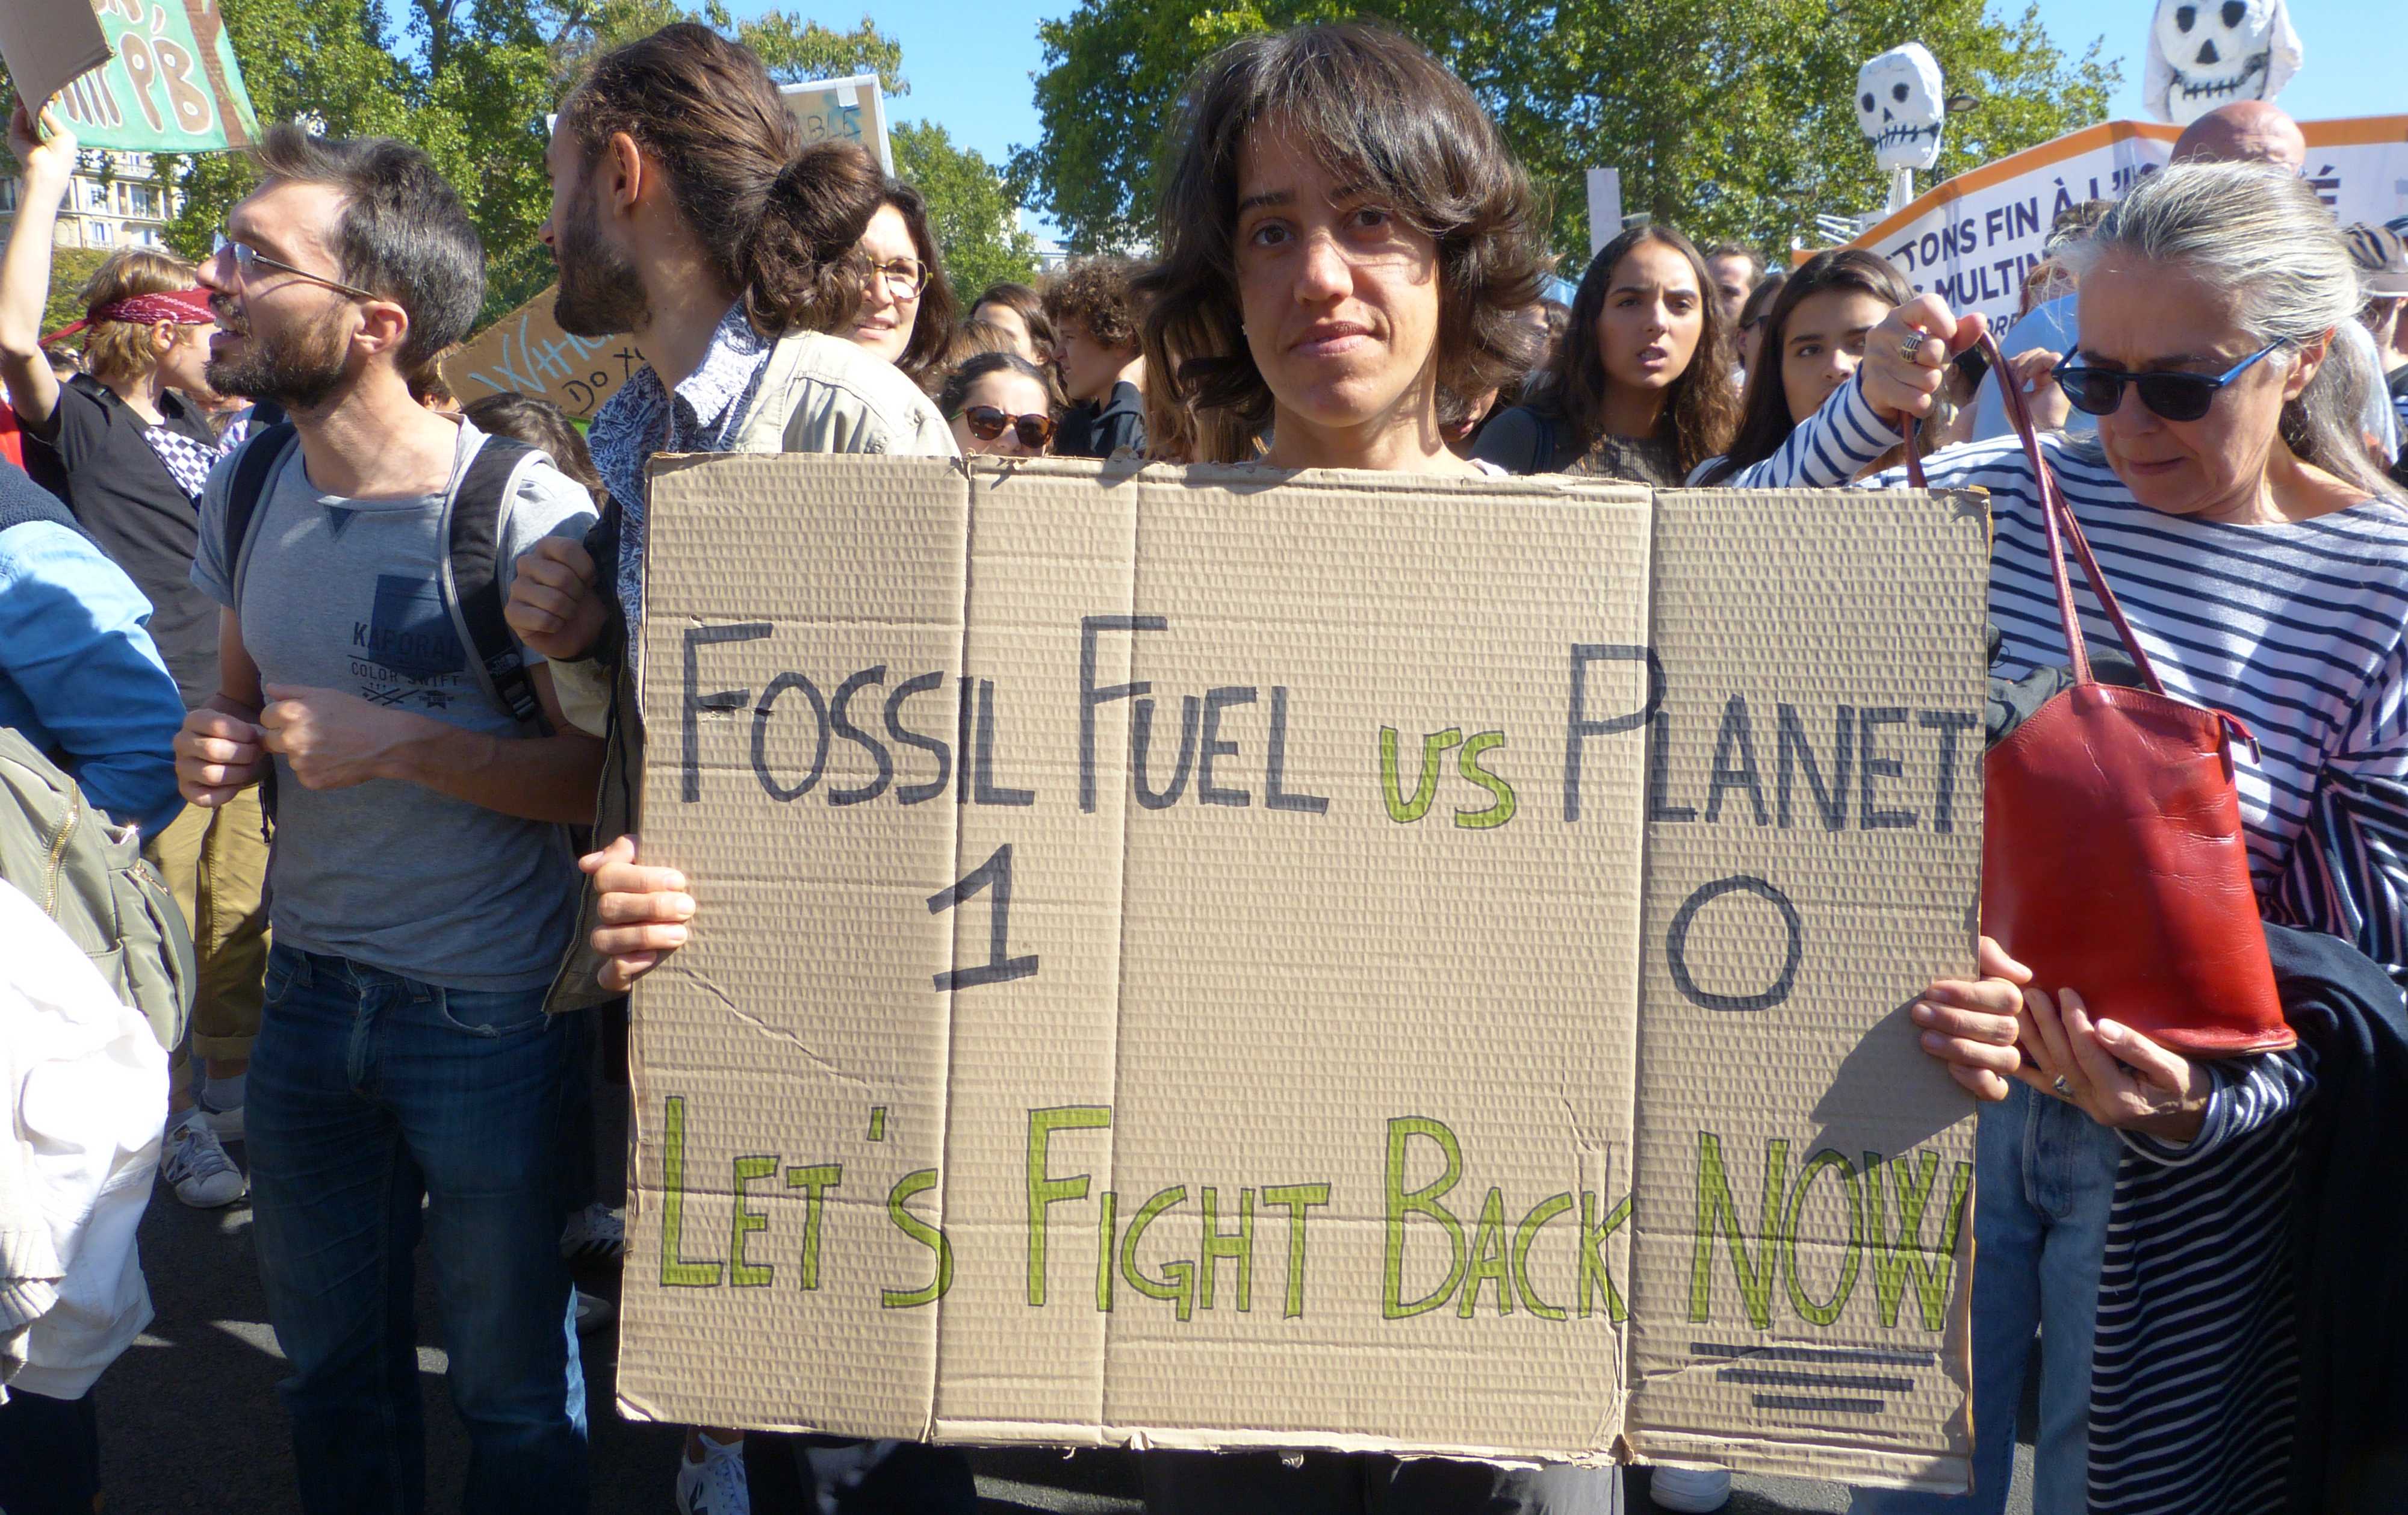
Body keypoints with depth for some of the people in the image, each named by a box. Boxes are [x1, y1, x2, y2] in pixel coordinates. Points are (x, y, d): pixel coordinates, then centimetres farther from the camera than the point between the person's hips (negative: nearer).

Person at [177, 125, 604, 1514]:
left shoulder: (523, 512, -18)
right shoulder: (249, 489, 3)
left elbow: (604, 774, -16)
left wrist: (400, 743, -23)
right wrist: (221, 750, -4)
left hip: (490, 1016, -6)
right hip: (308, 986, 6)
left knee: (513, 1377, 11)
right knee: (330, 1355, 21)